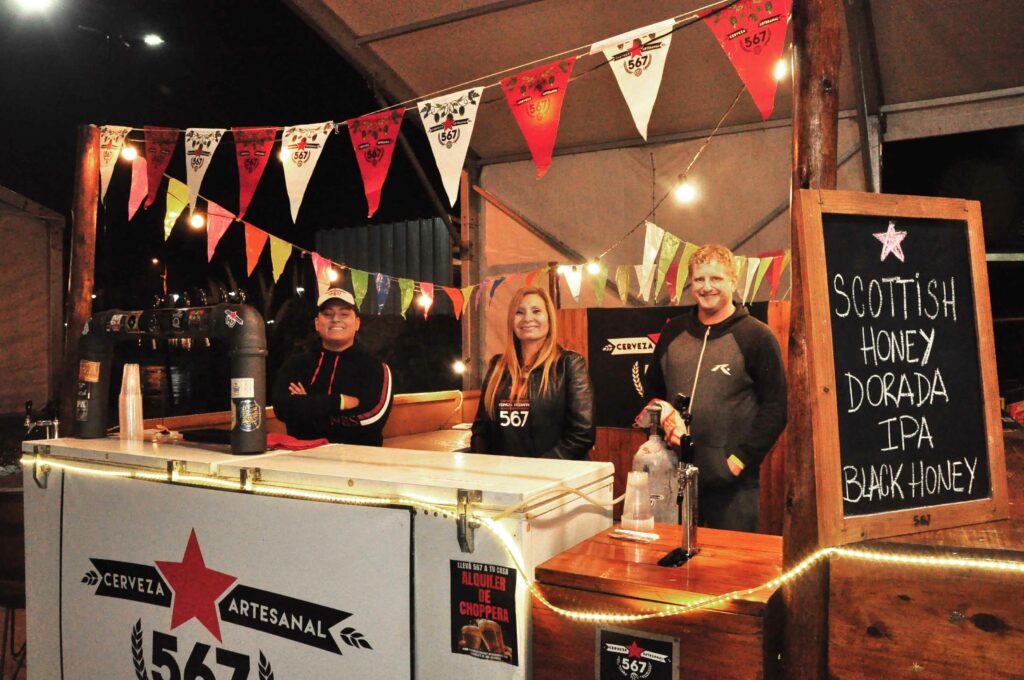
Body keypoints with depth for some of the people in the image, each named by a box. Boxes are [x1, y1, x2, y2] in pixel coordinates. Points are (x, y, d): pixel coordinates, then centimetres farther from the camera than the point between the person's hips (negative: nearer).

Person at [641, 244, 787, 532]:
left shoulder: (756, 336, -4)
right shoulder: (673, 331, 9)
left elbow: (776, 408, -6)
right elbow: (651, 388, 19)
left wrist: (741, 458, -12)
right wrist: (663, 412, -2)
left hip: (731, 481, -4)